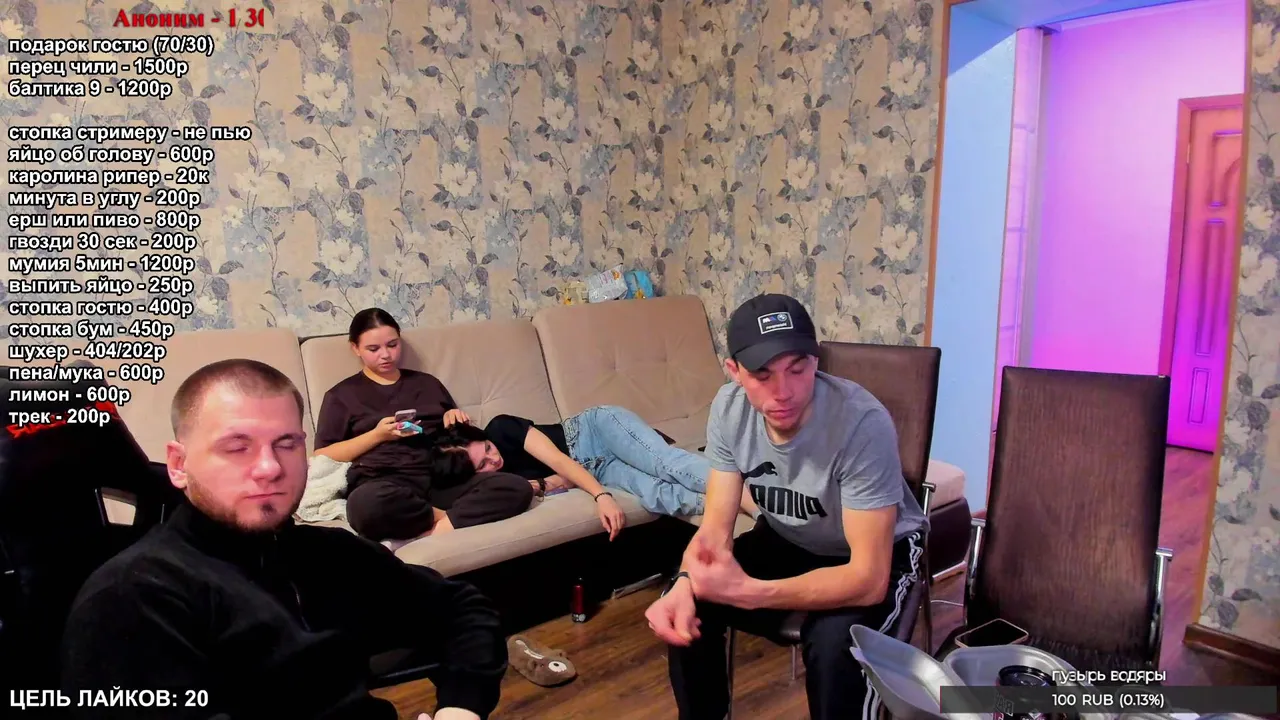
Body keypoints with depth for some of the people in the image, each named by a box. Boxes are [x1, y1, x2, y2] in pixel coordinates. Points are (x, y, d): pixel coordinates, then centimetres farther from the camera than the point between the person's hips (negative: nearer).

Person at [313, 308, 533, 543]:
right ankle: (448, 517, -23)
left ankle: (428, 532, -35)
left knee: (516, 488, -27)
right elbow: (322, 458, 7)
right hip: (383, 483, -3)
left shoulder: (427, 382, 27)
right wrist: (377, 435, -5)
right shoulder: (342, 395, 16)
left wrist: (455, 419, 9)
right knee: (366, 504, -43)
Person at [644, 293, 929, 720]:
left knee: (833, 642, -33)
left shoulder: (863, 423, -35)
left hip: (879, 553, -4)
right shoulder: (729, 409, -19)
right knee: (684, 607, -14)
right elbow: (716, 529, -14)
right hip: (788, 539, 4)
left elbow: (868, 580, -35)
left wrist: (746, 593, -44)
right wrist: (684, 585, -36)